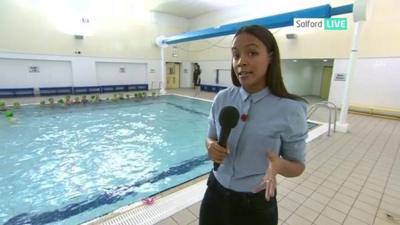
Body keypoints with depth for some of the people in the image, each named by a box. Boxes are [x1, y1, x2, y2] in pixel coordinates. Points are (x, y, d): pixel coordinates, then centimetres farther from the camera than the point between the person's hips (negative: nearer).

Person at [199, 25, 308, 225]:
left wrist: (279, 165, -27)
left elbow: (298, 166, -6)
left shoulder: (290, 109, -17)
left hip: (257, 205, -2)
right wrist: (211, 147, -17)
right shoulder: (222, 99, -8)